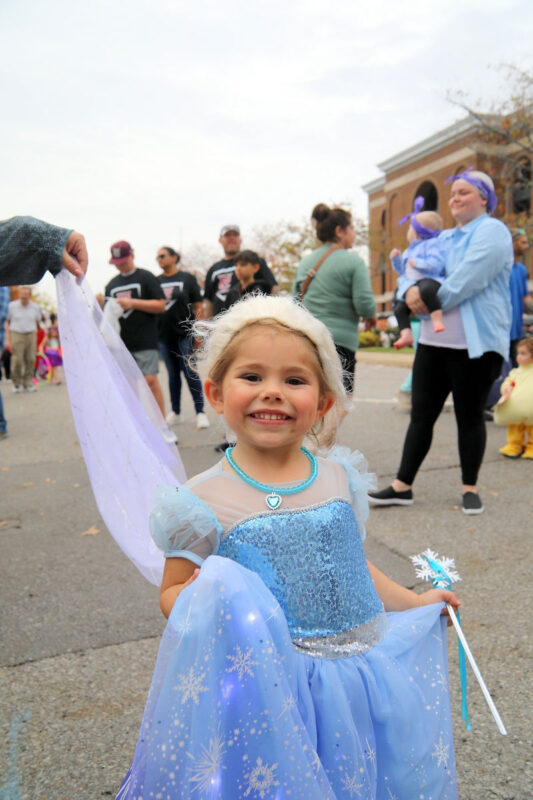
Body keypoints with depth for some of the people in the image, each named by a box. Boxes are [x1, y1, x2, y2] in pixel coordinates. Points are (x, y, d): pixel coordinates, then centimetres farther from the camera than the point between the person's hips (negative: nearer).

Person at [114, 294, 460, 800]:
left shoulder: (340, 478, -1)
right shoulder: (205, 502, -13)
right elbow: (172, 593, -3)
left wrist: (415, 603, 23)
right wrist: (202, 599, -24)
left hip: (362, 662, 4)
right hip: (270, 690, -4)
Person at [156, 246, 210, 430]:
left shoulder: (187, 278, 2)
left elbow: (198, 306, 0)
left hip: (185, 333, -3)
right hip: (164, 335, 3)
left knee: (190, 372, -4)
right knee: (173, 374, 11)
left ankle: (200, 412, 3)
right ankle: (175, 412, 21)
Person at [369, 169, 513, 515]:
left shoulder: (492, 231, -4)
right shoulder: (445, 237, 19)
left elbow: (467, 280, -18)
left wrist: (431, 300, -9)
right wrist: (412, 290, -3)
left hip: (475, 343, -7)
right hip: (434, 340, 7)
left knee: (470, 416, 4)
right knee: (421, 415, 7)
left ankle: (470, 489, 19)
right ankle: (402, 486, 13)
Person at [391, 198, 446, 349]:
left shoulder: (433, 244, -3)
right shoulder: (411, 250, 26)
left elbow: (435, 265, -19)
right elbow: (401, 269, 32)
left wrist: (416, 263, -15)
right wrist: (396, 258, 16)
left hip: (430, 280, -10)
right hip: (411, 287, 10)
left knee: (426, 289, -43)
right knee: (399, 307, -1)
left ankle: (437, 320, -44)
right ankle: (406, 334, -4)